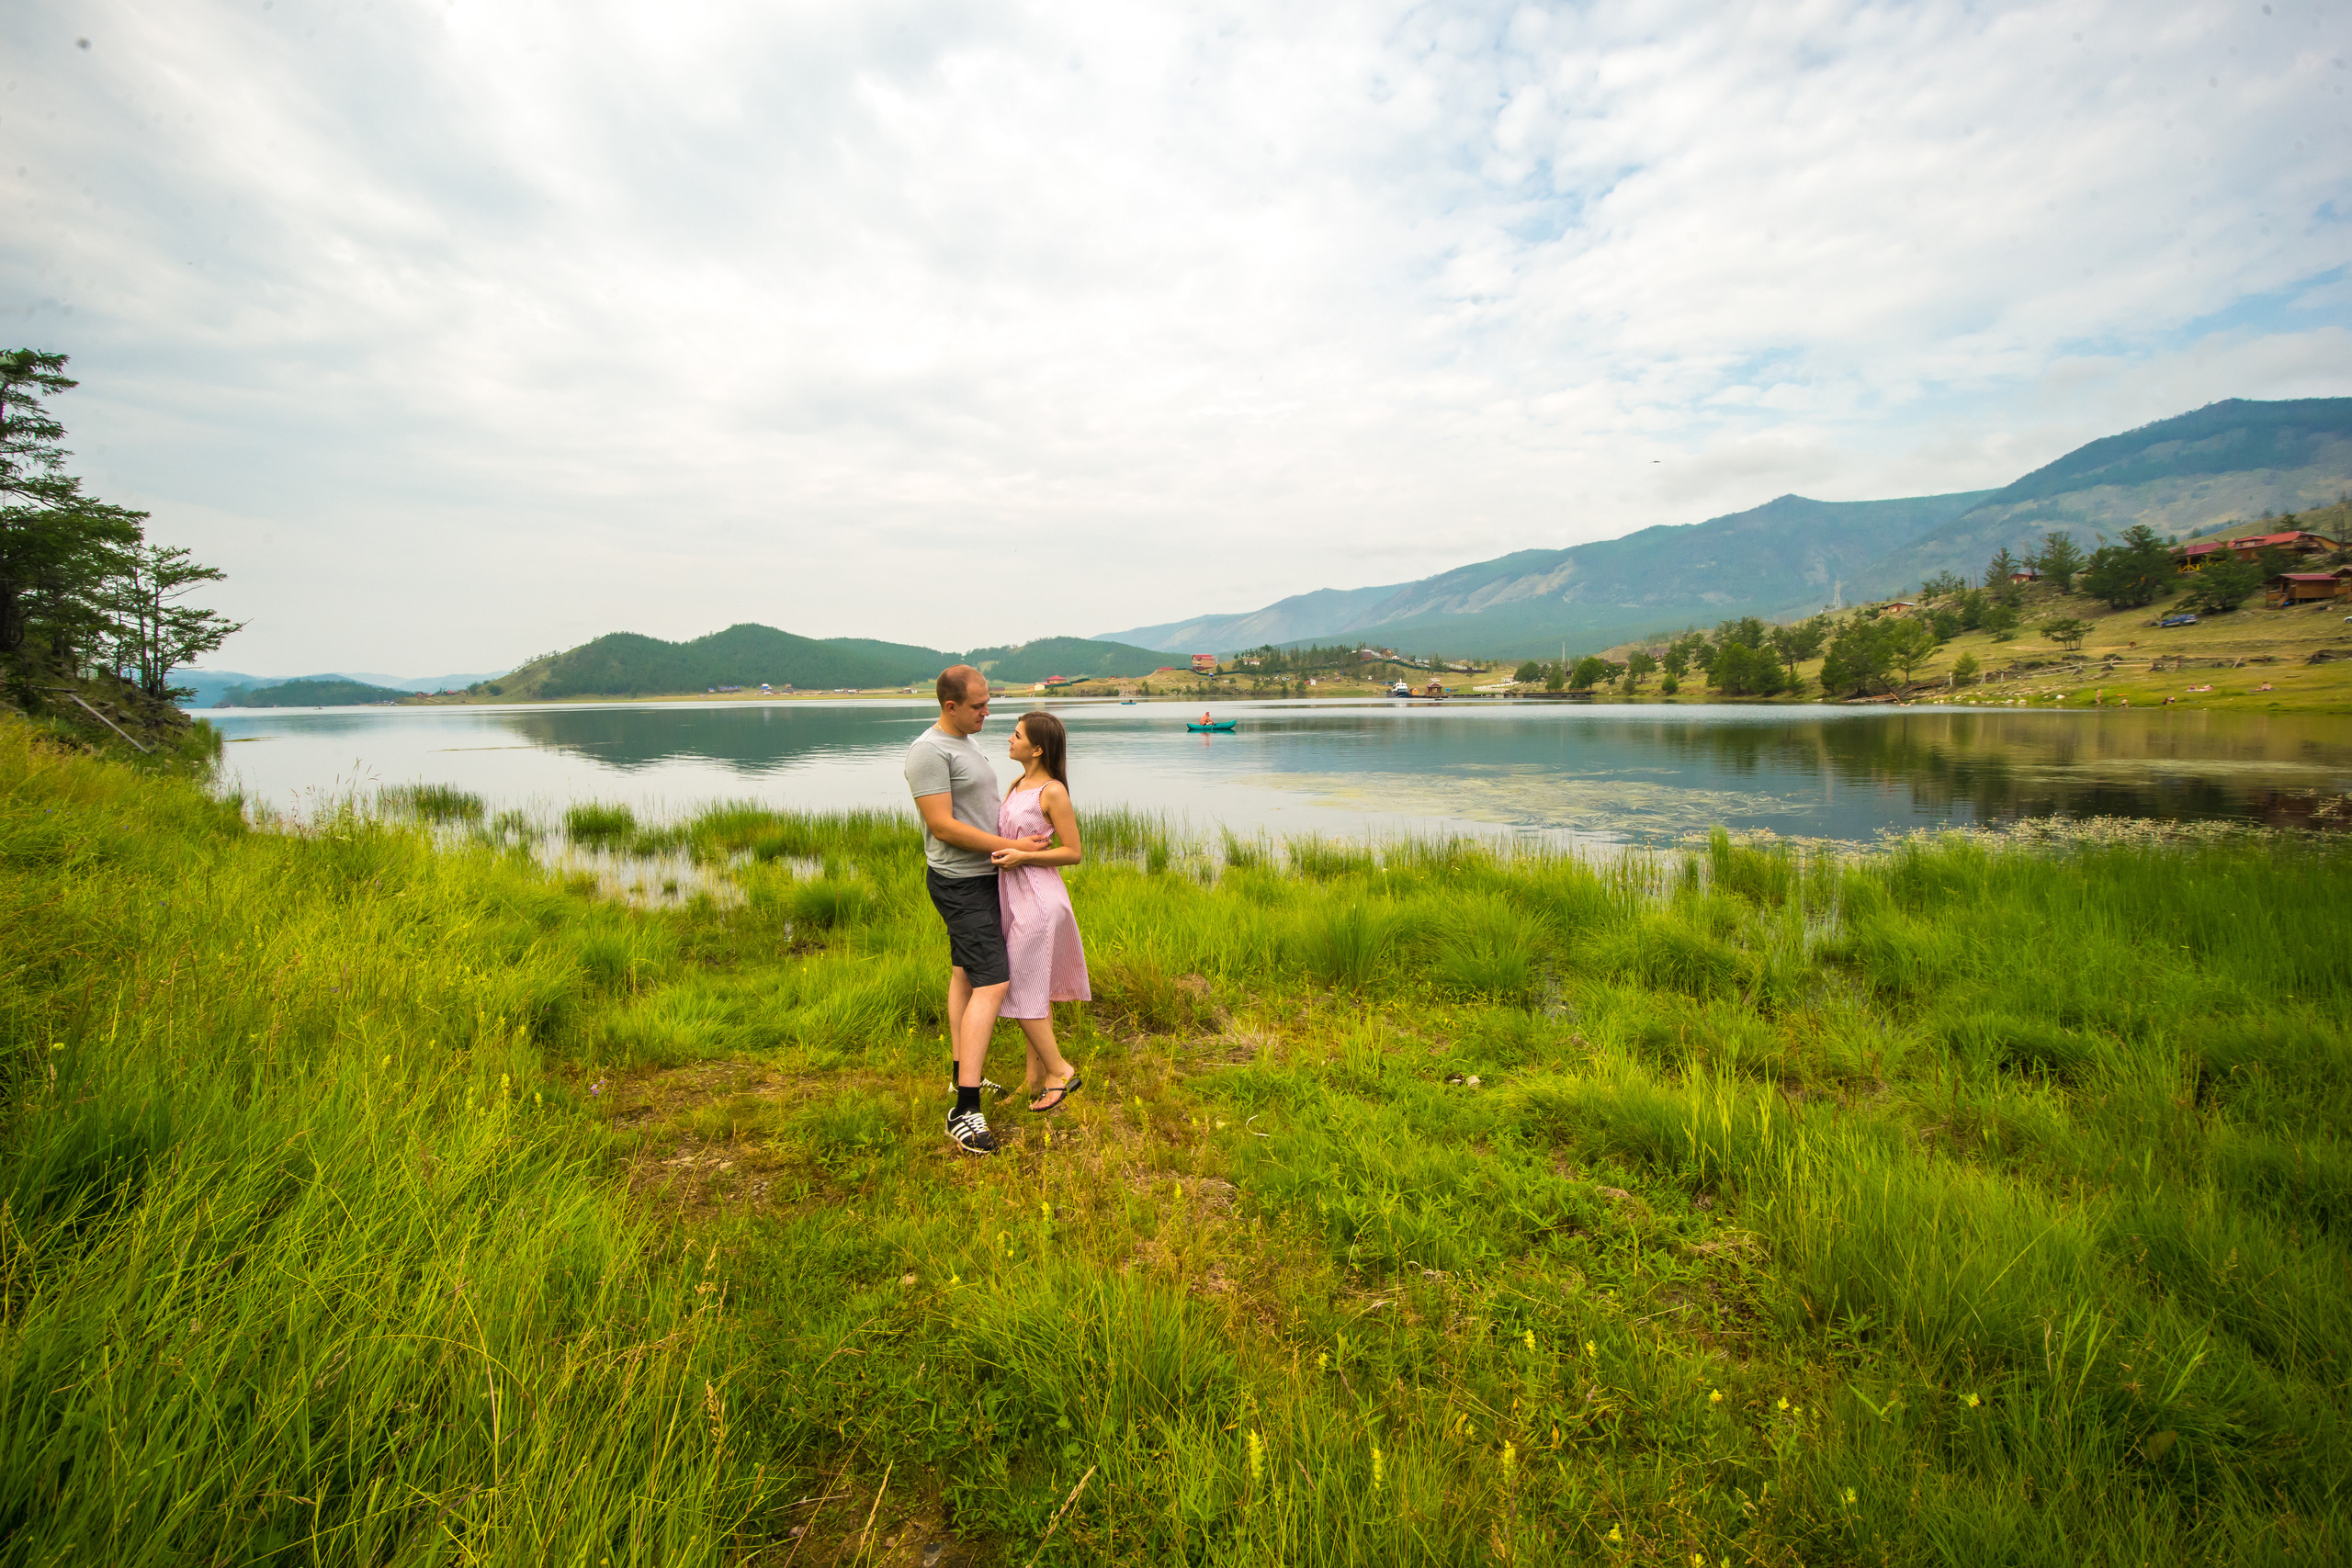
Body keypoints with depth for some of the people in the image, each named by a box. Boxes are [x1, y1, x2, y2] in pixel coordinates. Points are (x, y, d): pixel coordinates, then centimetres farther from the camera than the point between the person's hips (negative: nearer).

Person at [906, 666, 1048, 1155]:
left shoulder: (964, 744, 13)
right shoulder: (929, 751, -19)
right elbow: (943, 826, -23)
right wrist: (1011, 846, -20)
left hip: (980, 876, 10)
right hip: (960, 884, -10)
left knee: (965, 975, 16)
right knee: (993, 984, -15)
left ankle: (964, 1074, 28)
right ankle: (965, 1112, -15)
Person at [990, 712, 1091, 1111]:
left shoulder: (1053, 791, -14)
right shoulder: (1019, 785, 11)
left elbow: (1074, 853, -14)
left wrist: (1022, 856, -21)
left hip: (1037, 899, -9)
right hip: (1016, 897, 9)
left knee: (1022, 993, -3)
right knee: (1036, 991, 15)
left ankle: (1060, 1071, 10)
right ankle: (1036, 1077, 24)